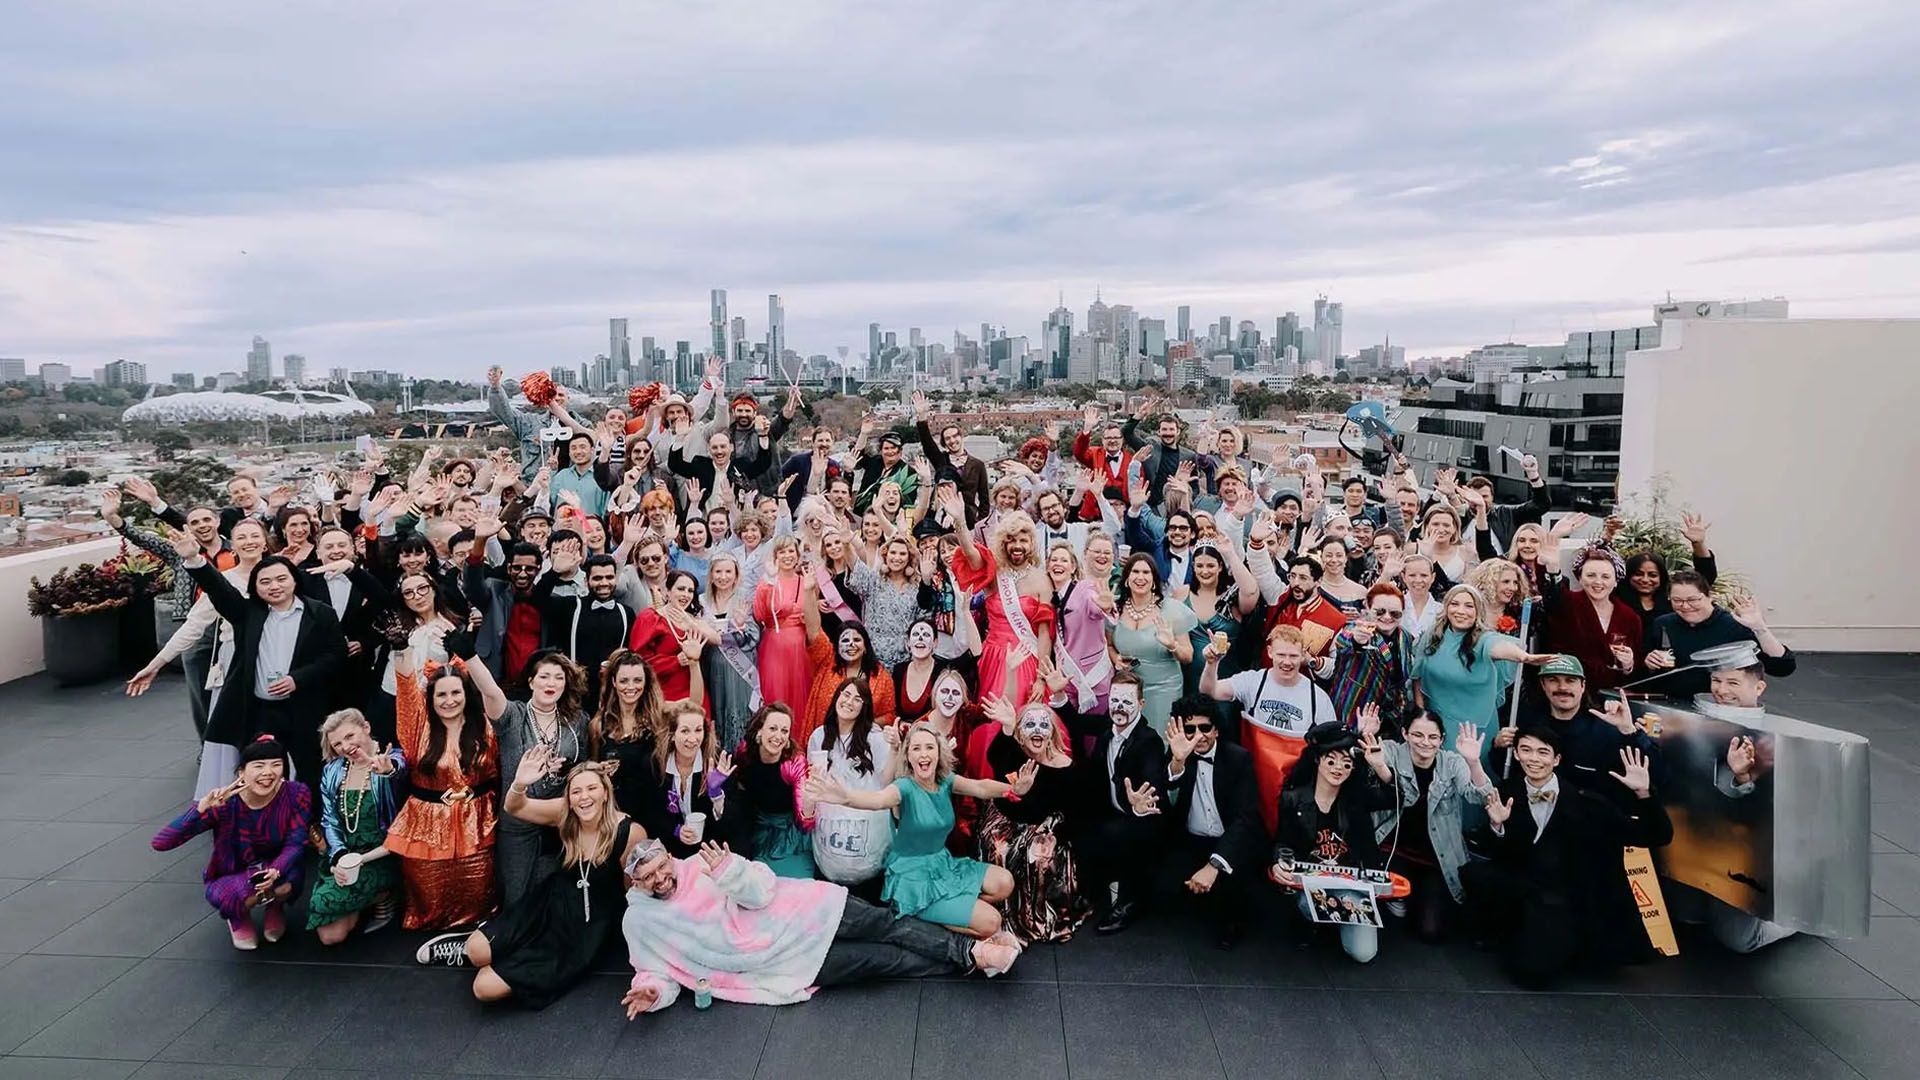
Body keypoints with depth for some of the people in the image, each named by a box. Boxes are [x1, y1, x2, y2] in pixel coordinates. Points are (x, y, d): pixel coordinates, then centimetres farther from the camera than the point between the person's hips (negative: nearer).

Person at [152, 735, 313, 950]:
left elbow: (296, 843, -18)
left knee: (287, 885, -33)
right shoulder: (225, 803, -25)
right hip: (232, 877, 0)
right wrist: (202, 808, -43)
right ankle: (238, 916, 7)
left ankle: (274, 908, 8)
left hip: (278, 869, 0)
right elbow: (160, 843, -29)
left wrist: (275, 871, -39)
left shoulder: (296, 794, -21)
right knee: (219, 895, -33)